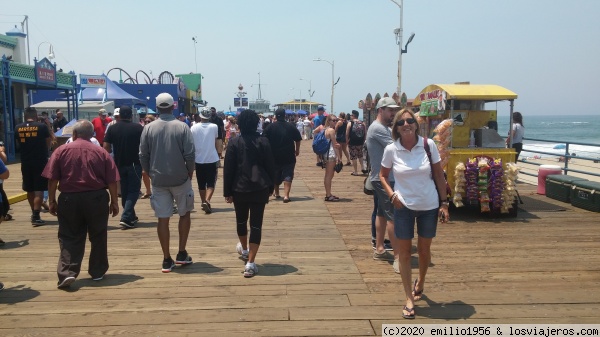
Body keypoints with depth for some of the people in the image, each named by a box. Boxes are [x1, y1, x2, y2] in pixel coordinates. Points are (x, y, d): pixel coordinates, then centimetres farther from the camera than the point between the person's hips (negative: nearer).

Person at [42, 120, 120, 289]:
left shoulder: (61, 151, 0)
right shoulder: (101, 152, 2)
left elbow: (52, 179, -3)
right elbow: (112, 181, 0)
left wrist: (52, 201, 5)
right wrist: (114, 202, 6)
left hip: (69, 199, 0)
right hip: (96, 198, 1)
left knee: (70, 238, 8)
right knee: (98, 237, 13)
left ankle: (67, 272, -4)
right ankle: (98, 272, 21)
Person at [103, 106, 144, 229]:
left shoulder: (112, 128, 0)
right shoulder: (138, 128, -6)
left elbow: (106, 148, -4)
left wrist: (116, 151, 14)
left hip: (119, 164, 3)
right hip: (134, 163, -3)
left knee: (124, 191, 17)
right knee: (133, 191, 2)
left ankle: (131, 216, 27)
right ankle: (125, 218, -12)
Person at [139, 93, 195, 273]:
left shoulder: (148, 128, -2)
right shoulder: (182, 127, -7)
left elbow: (143, 156, 0)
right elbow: (190, 154, -11)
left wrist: (150, 173, 13)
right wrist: (190, 173, 4)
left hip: (158, 180, 1)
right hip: (180, 179, -1)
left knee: (163, 219, 6)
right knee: (184, 214, 16)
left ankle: (166, 260, 10)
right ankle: (182, 254, 17)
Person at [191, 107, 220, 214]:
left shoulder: (194, 127, -3)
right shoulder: (214, 127, -4)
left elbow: (191, 144, 4)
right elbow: (216, 143, 7)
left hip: (199, 159, 1)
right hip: (212, 159, -1)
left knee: (201, 184, 14)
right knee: (211, 183, 2)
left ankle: (204, 203, 22)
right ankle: (207, 201, -19)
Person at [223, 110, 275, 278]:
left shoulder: (234, 142, -5)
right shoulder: (263, 142, -2)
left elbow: (228, 169, -5)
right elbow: (271, 166, 0)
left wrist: (227, 191, 1)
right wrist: (271, 187, 11)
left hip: (240, 188, 0)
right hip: (260, 188, 0)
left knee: (241, 220, 23)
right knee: (256, 224, 2)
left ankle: (244, 249, 46)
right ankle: (250, 263, -3)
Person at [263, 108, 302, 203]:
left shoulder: (270, 127, -5)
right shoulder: (291, 126, -2)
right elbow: (298, 139, 5)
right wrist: (297, 150, 21)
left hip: (274, 156, 1)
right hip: (289, 156, -1)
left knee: (275, 176, 18)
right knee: (288, 175, -1)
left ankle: (277, 193, 33)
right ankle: (286, 195, -14)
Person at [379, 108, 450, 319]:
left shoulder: (429, 145, -9)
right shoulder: (391, 150, -8)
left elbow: (439, 176, -2)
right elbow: (383, 175, 6)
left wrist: (444, 203, -4)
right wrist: (391, 194, -10)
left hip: (429, 206, 0)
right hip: (404, 206, 0)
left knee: (424, 249, 15)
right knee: (404, 251, 3)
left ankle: (420, 283, 44)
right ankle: (409, 299, 14)